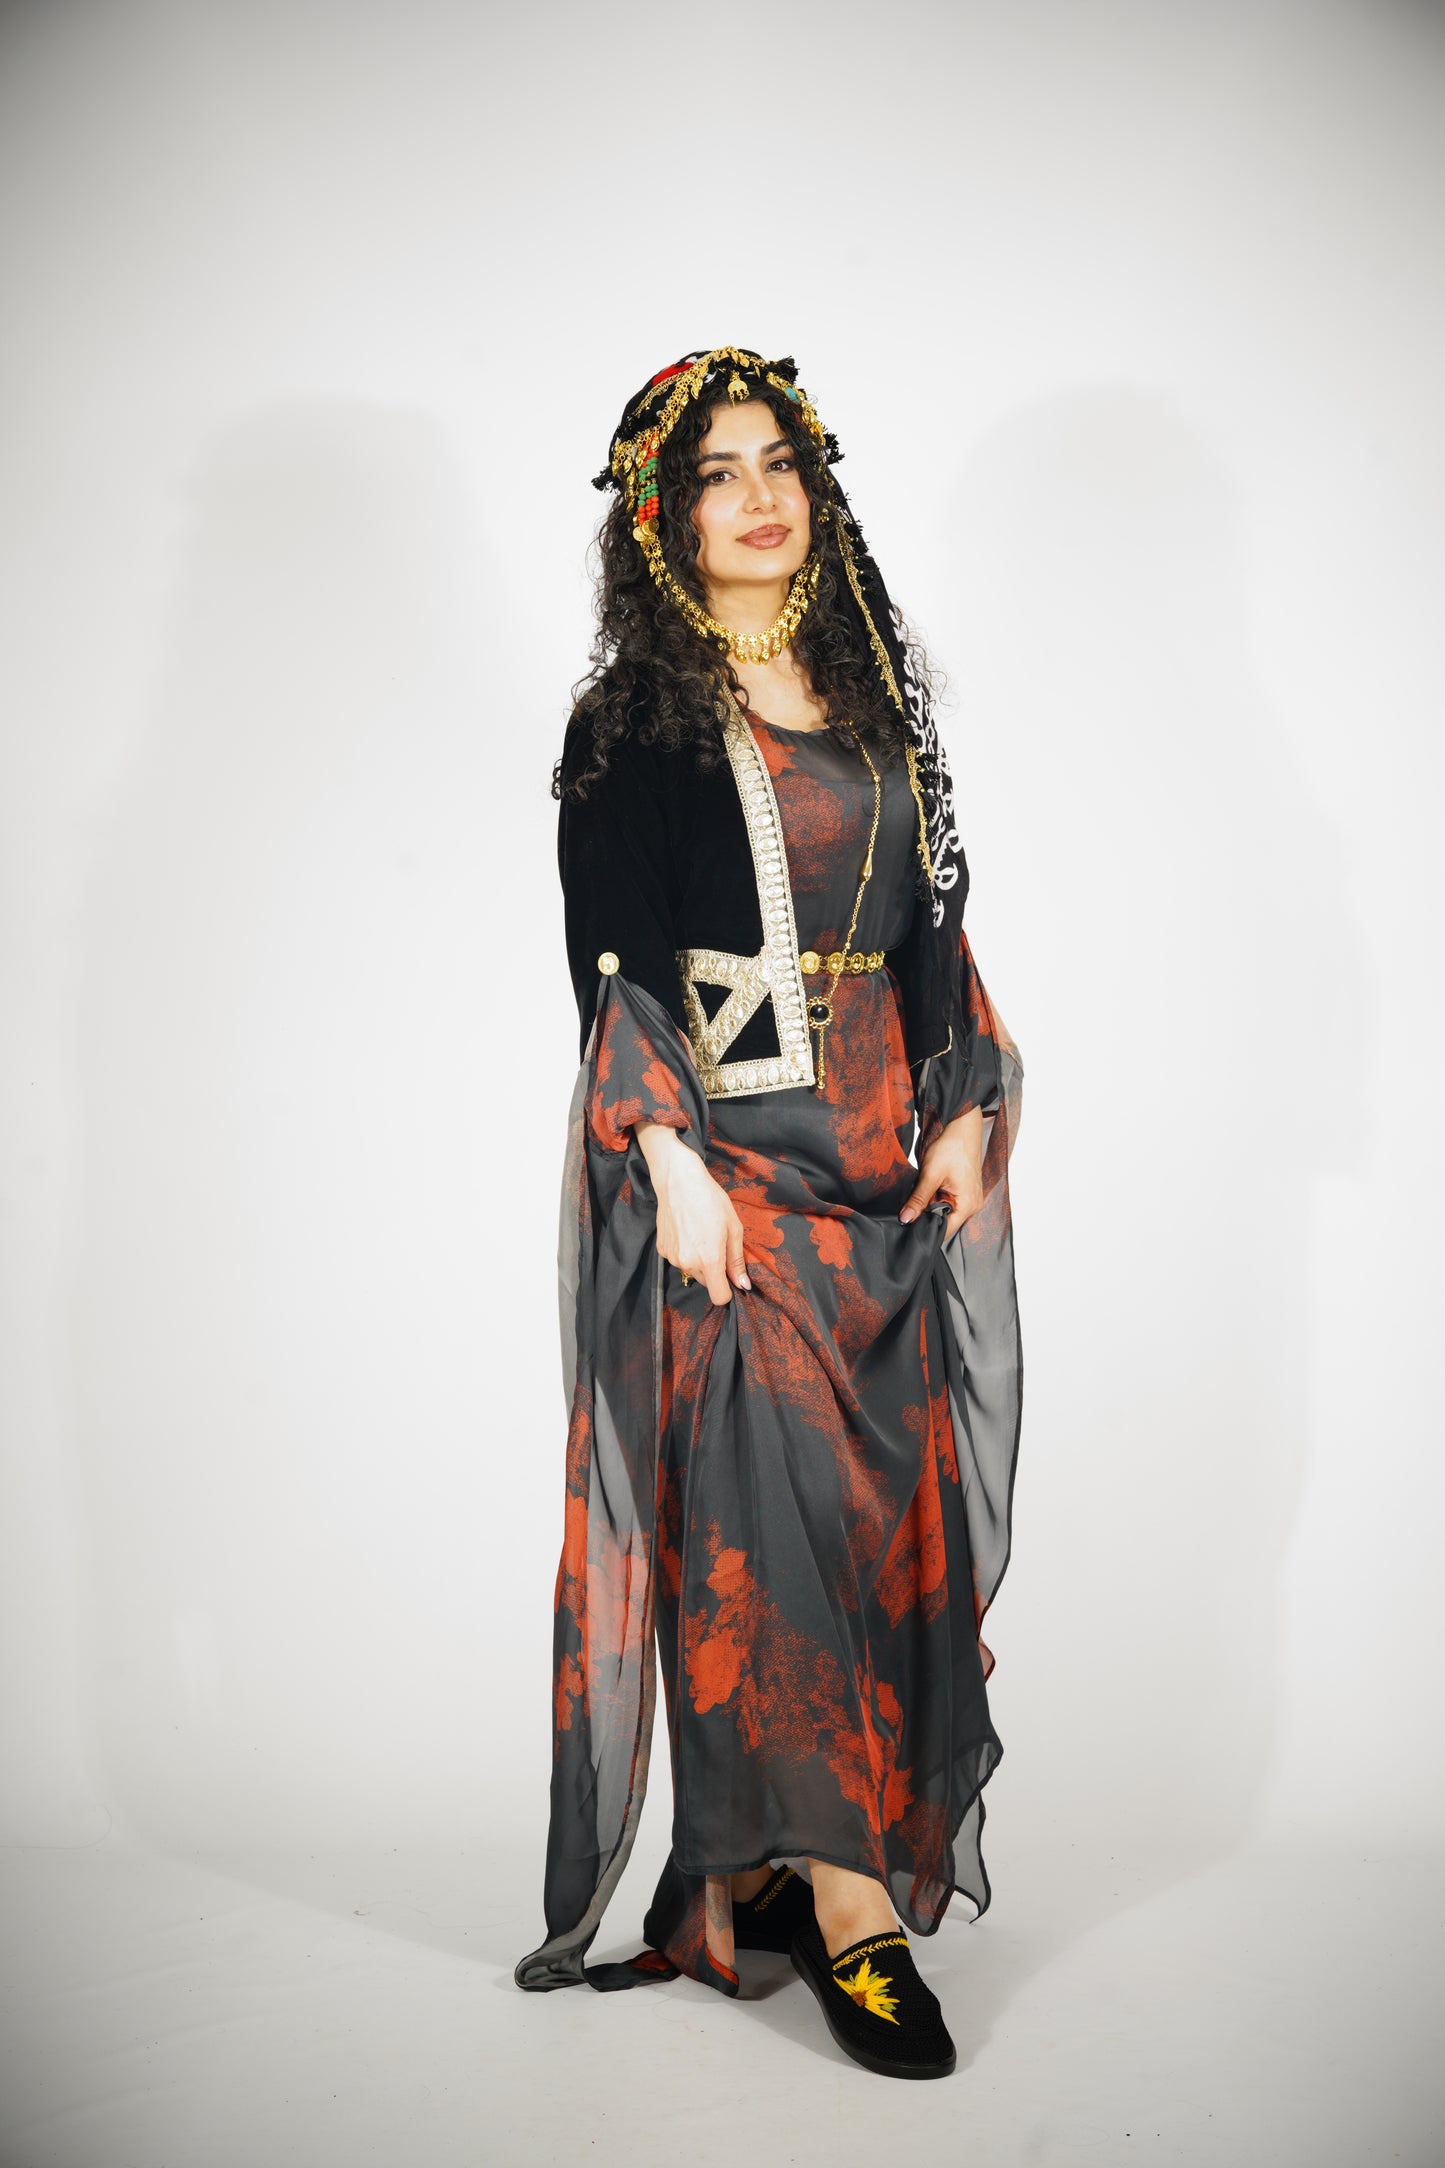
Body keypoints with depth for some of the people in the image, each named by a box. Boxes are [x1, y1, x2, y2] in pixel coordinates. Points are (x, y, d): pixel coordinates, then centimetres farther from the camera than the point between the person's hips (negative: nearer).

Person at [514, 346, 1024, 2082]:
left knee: (884, 1489, 4)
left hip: (886, 1156, 6)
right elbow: (610, 964, -7)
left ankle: (750, 1867, 15)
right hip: (723, 1154, -5)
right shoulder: (632, 721, -1)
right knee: (768, 1493, -11)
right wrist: (673, 1159, -17)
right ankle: (844, 1893, -6)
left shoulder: (874, 695, 14)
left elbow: (932, 923, 15)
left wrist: (968, 1111, 4)